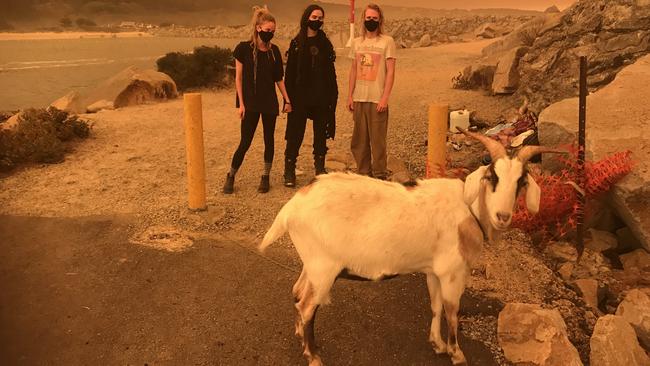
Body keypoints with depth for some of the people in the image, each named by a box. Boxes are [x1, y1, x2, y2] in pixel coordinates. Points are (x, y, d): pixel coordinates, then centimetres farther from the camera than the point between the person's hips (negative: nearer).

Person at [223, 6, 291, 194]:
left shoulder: (274, 50, 4)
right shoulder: (244, 48, -6)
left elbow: (279, 78, 10)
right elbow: (238, 78, -5)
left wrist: (287, 99, 7)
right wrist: (241, 104, -9)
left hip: (270, 102, 4)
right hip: (251, 103, -4)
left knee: (269, 140, 7)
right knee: (245, 143, -3)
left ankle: (266, 178, 19)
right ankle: (230, 177, 14)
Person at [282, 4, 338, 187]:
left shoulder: (325, 43, 10)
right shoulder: (296, 43, 2)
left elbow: (331, 72, 10)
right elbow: (290, 72, -1)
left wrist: (333, 96, 2)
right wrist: (289, 97, -8)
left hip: (322, 97, 3)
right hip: (301, 97, -3)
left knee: (321, 134, 8)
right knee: (295, 135, -1)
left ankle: (320, 168, 18)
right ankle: (289, 172, 5)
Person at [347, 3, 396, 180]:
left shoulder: (387, 41, -1)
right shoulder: (357, 42, 12)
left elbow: (390, 71, -5)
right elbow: (353, 70, 15)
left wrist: (385, 97, -12)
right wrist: (350, 95, 9)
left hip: (377, 99, -4)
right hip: (359, 98, 4)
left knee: (377, 139, -2)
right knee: (359, 139, 7)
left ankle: (379, 175, 9)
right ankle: (363, 172, 18)